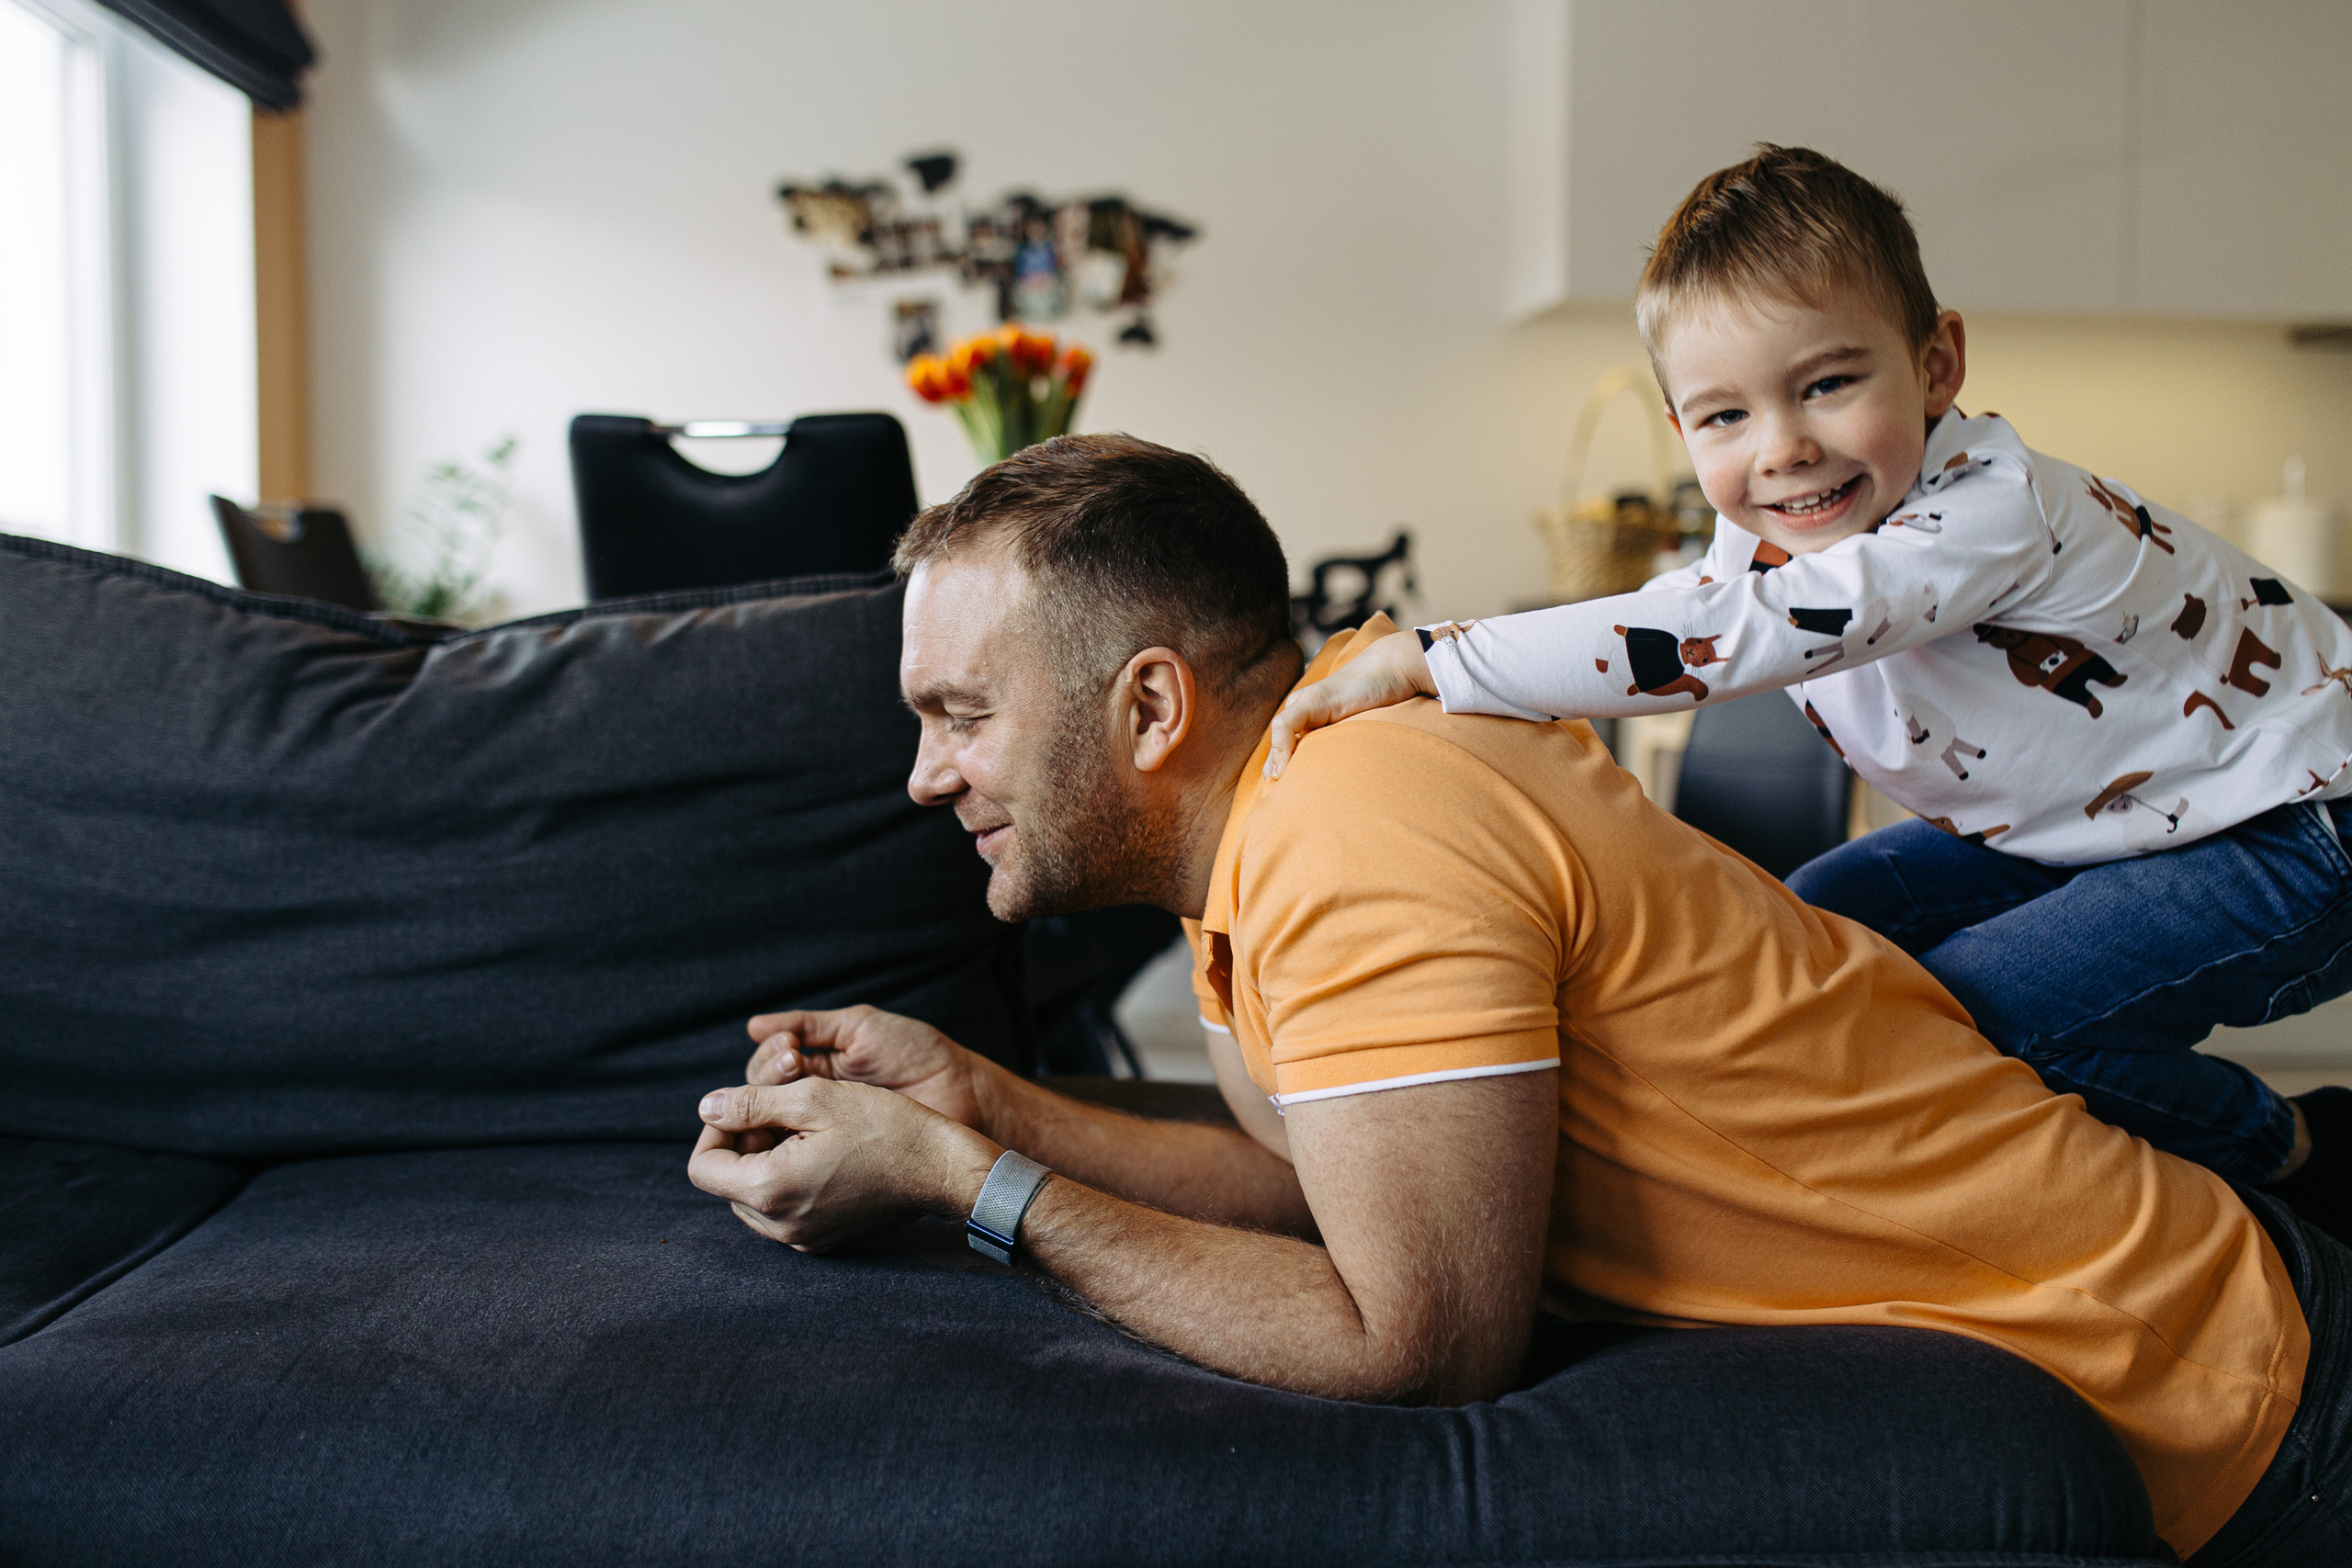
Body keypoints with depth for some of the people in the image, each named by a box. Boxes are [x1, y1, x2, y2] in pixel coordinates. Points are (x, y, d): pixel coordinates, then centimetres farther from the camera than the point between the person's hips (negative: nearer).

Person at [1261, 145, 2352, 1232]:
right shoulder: (1772, 536, -9)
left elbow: (1720, 638, -45)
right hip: (2081, 827, 8)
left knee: (1956, 1011, -23)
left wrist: (1423, 661, -47)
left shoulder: (1987, 513, -34)